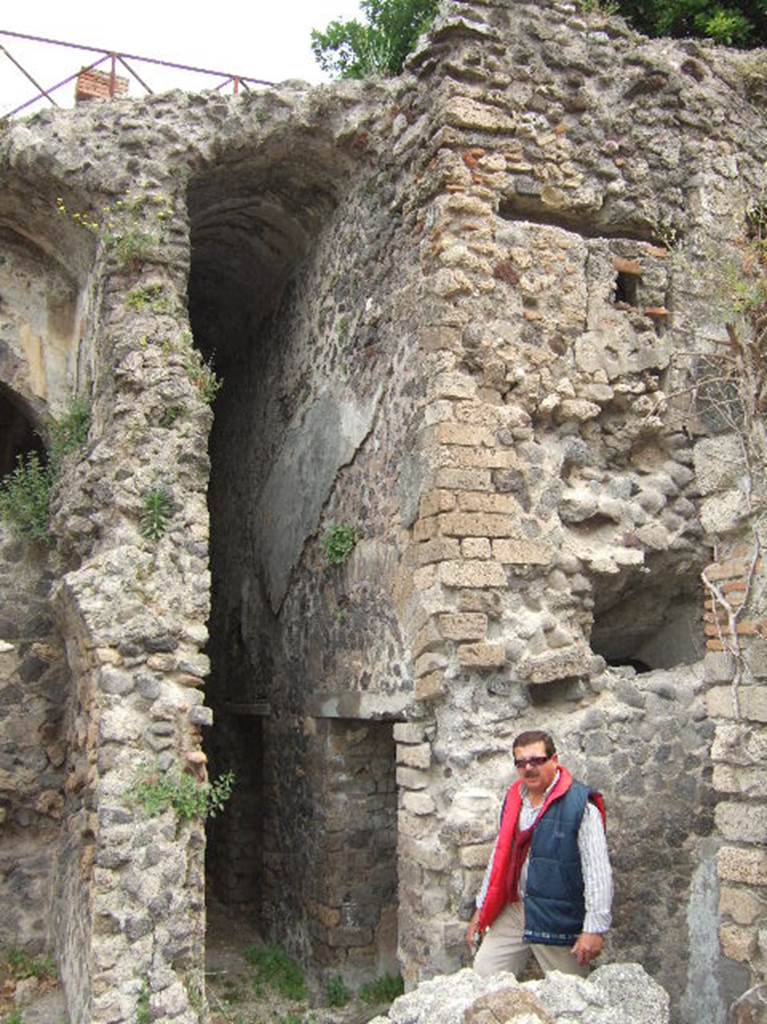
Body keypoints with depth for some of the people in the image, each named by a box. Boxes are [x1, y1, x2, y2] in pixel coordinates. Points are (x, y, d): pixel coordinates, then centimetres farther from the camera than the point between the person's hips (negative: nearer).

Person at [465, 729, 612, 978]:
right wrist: (481, 910, 17)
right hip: (513, 911, 6)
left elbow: (598, 872, -15)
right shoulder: (513, 800, 9)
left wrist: (594, 929, -18)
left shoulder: (581, 805, -13)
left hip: (558, 920, -6)